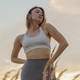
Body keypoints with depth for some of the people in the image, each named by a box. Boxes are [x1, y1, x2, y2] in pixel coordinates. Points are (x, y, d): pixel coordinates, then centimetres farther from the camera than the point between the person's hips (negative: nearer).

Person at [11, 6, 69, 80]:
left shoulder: (46, 27, 11)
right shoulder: (20, 38, 17)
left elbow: (64, 43, 6)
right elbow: (13, 58, 28)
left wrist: (51, 61, 5)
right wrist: (29, 62, 11)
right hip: (29, 74, 1)